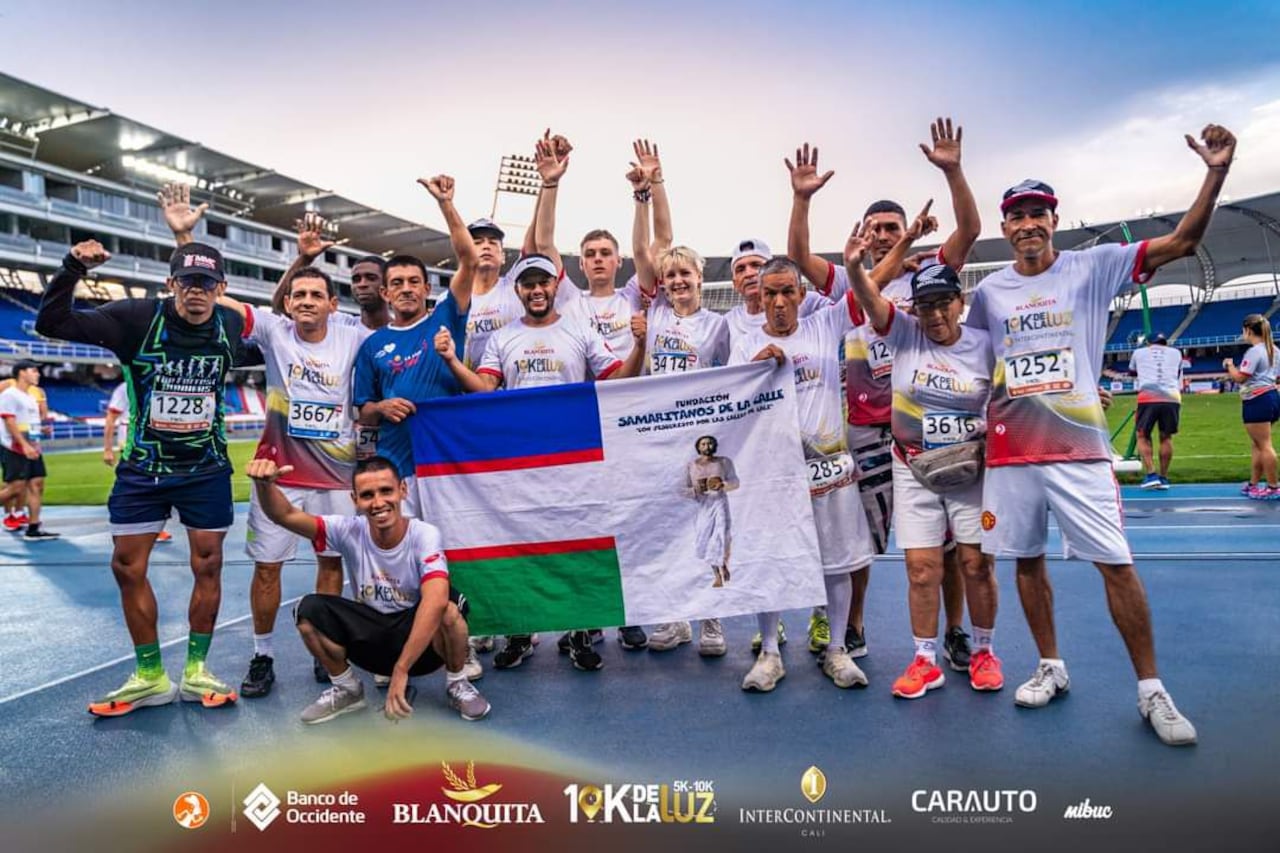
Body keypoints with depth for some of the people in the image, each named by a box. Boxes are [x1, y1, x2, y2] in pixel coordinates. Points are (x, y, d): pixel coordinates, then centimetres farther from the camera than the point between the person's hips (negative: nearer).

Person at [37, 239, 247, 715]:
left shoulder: (230, 326, -4)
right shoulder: (137, 318, -11)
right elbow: (50, 323, -12)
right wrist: (74, 268, -24)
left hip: (206, 469, 1)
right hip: (143, 466, 0)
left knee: (207, 567, 4)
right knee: (127, 567, 3)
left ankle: (195, 674, 20)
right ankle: (151, 678, 18)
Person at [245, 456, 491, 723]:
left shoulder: (424, 535, -23)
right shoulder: (350, 531, -12)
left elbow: (436, 601, -39)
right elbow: (285, 515, -20)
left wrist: (401, 670, -44)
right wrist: (265, 484, -43)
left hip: (424, 640, -3)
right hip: (370, 638, 4)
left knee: (449, 608, -35)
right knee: (309, 611, -18)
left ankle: (456, 684, -4)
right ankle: (347, 689, 7)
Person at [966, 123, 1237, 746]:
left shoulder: (1093, 268, 1)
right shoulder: (989, 292, 8)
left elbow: (1183, 242, -5)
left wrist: (1216, 172, -16)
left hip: (1080, 449, -2)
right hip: (1009, 453, 3)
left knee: (1116, 564, -2)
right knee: (1027, 560, 10)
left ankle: (1151, 690, 12)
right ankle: (1051, 668, 27)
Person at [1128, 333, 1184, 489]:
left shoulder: (1139, 353, 20)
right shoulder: (1176, 353, 23)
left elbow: (1132, 372, 40)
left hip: (1148, 397, -1)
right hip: (1172, 398, 2)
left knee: (1143, 436, 10)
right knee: (1166, 437, 13)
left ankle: (1151, 475, -2)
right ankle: (1163, 478, 15)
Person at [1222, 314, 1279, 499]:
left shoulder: (1254, 351, -15)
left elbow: (1240, 377, -18)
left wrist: (1229, 365, -1)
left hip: (1257, 401, -10)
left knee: (1264, 446, -6)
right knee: (1257, 445, 14)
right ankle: (1254, 484, 19)